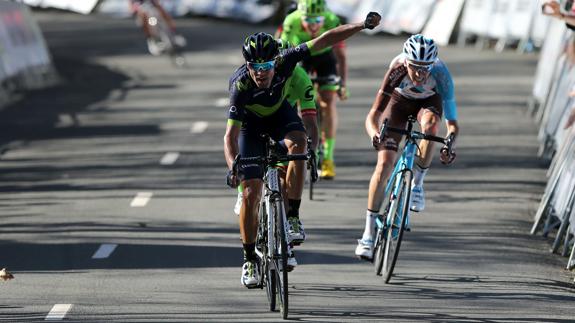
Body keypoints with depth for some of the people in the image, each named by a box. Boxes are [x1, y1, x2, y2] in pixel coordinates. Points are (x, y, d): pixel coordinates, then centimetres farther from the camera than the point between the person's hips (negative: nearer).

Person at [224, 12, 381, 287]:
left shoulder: (284, 62, -33)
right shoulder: (241, 86, -37)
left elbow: (325, 40, -29)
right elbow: (230, 135, -39)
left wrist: (363, 25, -37)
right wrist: (232, 166, -56)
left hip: (279, 113, 2)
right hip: (251, 123, -2)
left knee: (297, 143, -33)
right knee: (251, 192, -10)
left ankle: (292, 216, -23)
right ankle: (250, 260, 5)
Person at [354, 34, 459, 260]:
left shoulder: (440, 72, -36)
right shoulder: (397, 70, -37)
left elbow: (452, 121, -36)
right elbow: (372, 117, -39)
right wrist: (374, 135, -61)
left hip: (429, 100, 0)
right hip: (400, 100, 0)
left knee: (429, 125, -37)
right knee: (385, 163, -13)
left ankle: (417, 185, -13)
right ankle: (368, 234, -5)